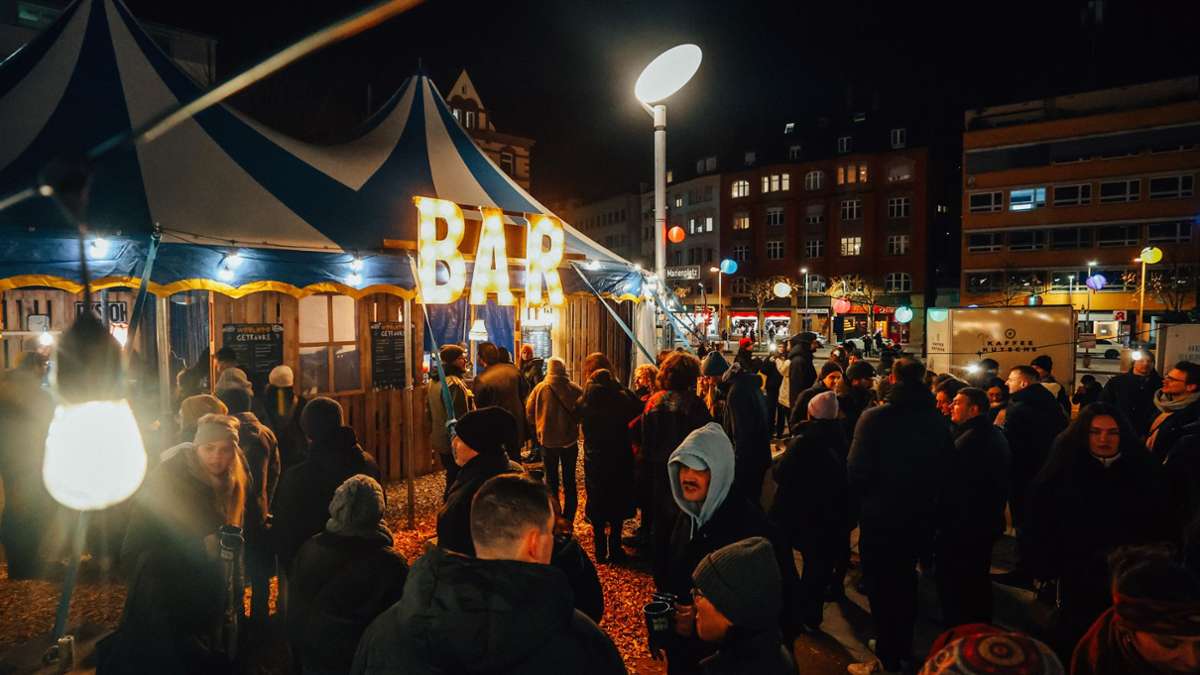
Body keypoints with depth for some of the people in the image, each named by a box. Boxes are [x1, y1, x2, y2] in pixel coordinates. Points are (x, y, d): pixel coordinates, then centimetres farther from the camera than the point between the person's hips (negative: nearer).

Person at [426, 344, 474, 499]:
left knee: (451, 477, 20)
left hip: (439, 440, 9)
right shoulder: (454, 383, -21)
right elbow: (461, 417, -22)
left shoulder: (433, 382, 9)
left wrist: (433, 433, 27)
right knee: (456, 480, -1)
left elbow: (429, 412, 18)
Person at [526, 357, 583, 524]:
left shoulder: (540, 388, -11)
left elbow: (529, 411, -6)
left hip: (548, 440, 0)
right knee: (569, 480, 14)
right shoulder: (575, 389, -12)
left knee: (551, 479, 14)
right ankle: (568, 519, 17)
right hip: (570, 439, 0)